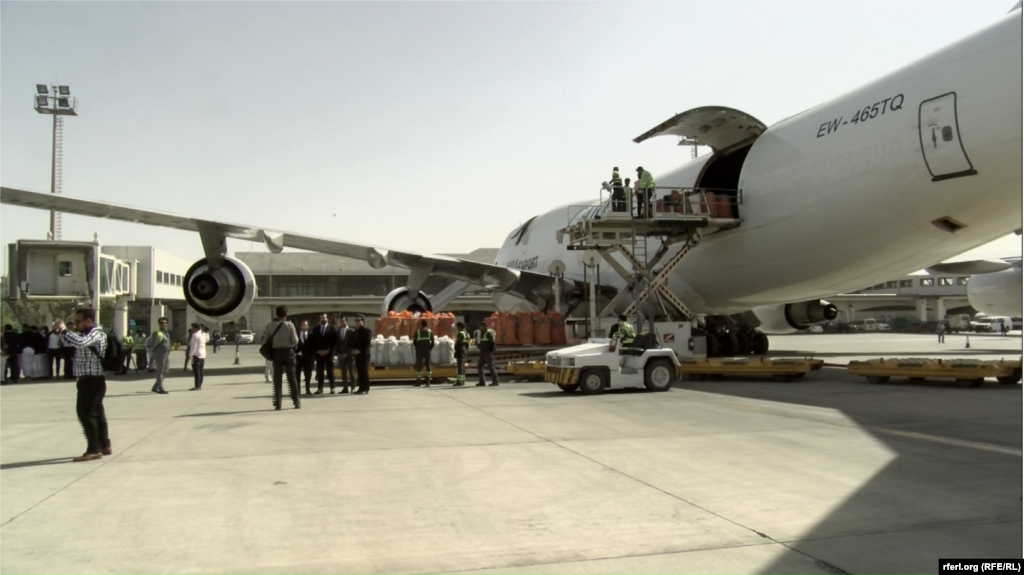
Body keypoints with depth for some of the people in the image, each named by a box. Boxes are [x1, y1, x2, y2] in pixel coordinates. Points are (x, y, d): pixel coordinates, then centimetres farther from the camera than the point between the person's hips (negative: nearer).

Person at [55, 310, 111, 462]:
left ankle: (94, 450, -7)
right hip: (90, 380, 11)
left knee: (85, 412, -9)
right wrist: (62, 331, 11)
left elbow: (80, 342, -34)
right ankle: (104, 446, 23)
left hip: (91, 381, -11)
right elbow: (70, 343, 28)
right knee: (96, 412, 15)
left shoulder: (96, 333, -15)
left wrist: (63, 330, -24)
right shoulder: (87, 334, 17)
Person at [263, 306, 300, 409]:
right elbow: (295, 341, -10)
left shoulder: (270, 326, -3)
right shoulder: (290, 325, -10)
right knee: (292, 377, 8)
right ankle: (296, 402, 12)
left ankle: (277, 403, 4)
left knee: (277, 378, 6)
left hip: (276, 352, 1)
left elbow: (265, 339, -4)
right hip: (288, 351, -1)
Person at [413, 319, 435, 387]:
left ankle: (418, 382, -2)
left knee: (419, 366, 1)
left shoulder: (417, 331, 1)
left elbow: (414, 342, 1)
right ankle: (428, 382, 2)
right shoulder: (430, 331, 4)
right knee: (428, 365, 5)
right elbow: (432, 342, 1)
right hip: (427, 350, 1)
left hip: (419, 351, -1)